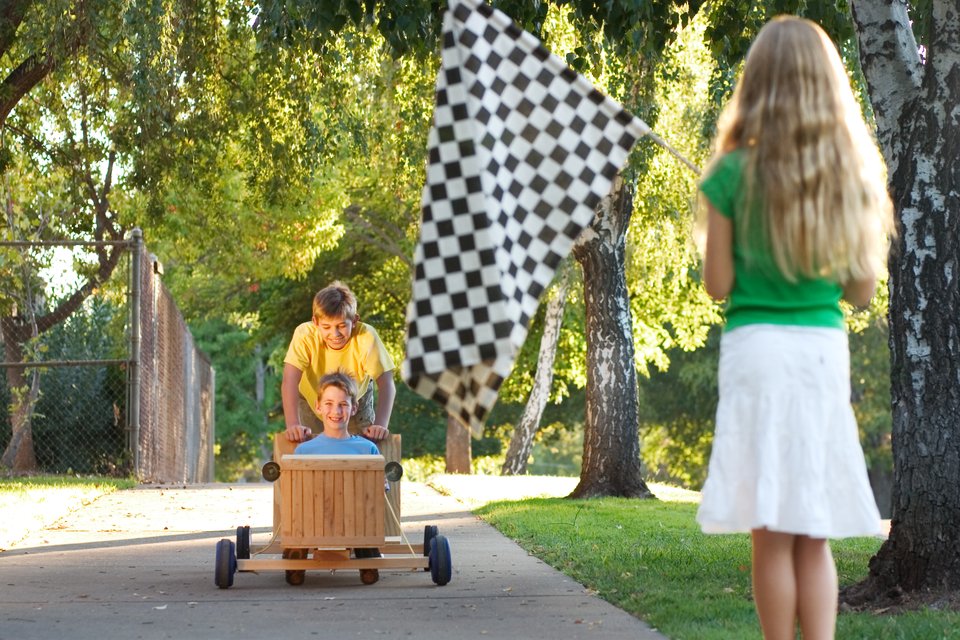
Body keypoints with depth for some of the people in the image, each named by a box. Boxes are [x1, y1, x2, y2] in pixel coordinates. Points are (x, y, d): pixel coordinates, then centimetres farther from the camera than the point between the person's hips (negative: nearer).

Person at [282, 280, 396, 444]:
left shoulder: (366, 336, -34)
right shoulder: (305, 335, -34)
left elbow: (386, 384, -37)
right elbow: (290, 381, -41)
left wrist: (380, 425, -51)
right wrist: (293, 425, -55)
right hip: (313, 403, 0)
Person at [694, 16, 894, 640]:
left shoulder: (734, 173, -5)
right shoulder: (851, 173, 6)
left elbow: (718, 283, -3)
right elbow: (862, 289, 9)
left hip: (758, 347, -3)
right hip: (826, 349, 3)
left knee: (772, 535, 1)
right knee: (815, 537, 9)